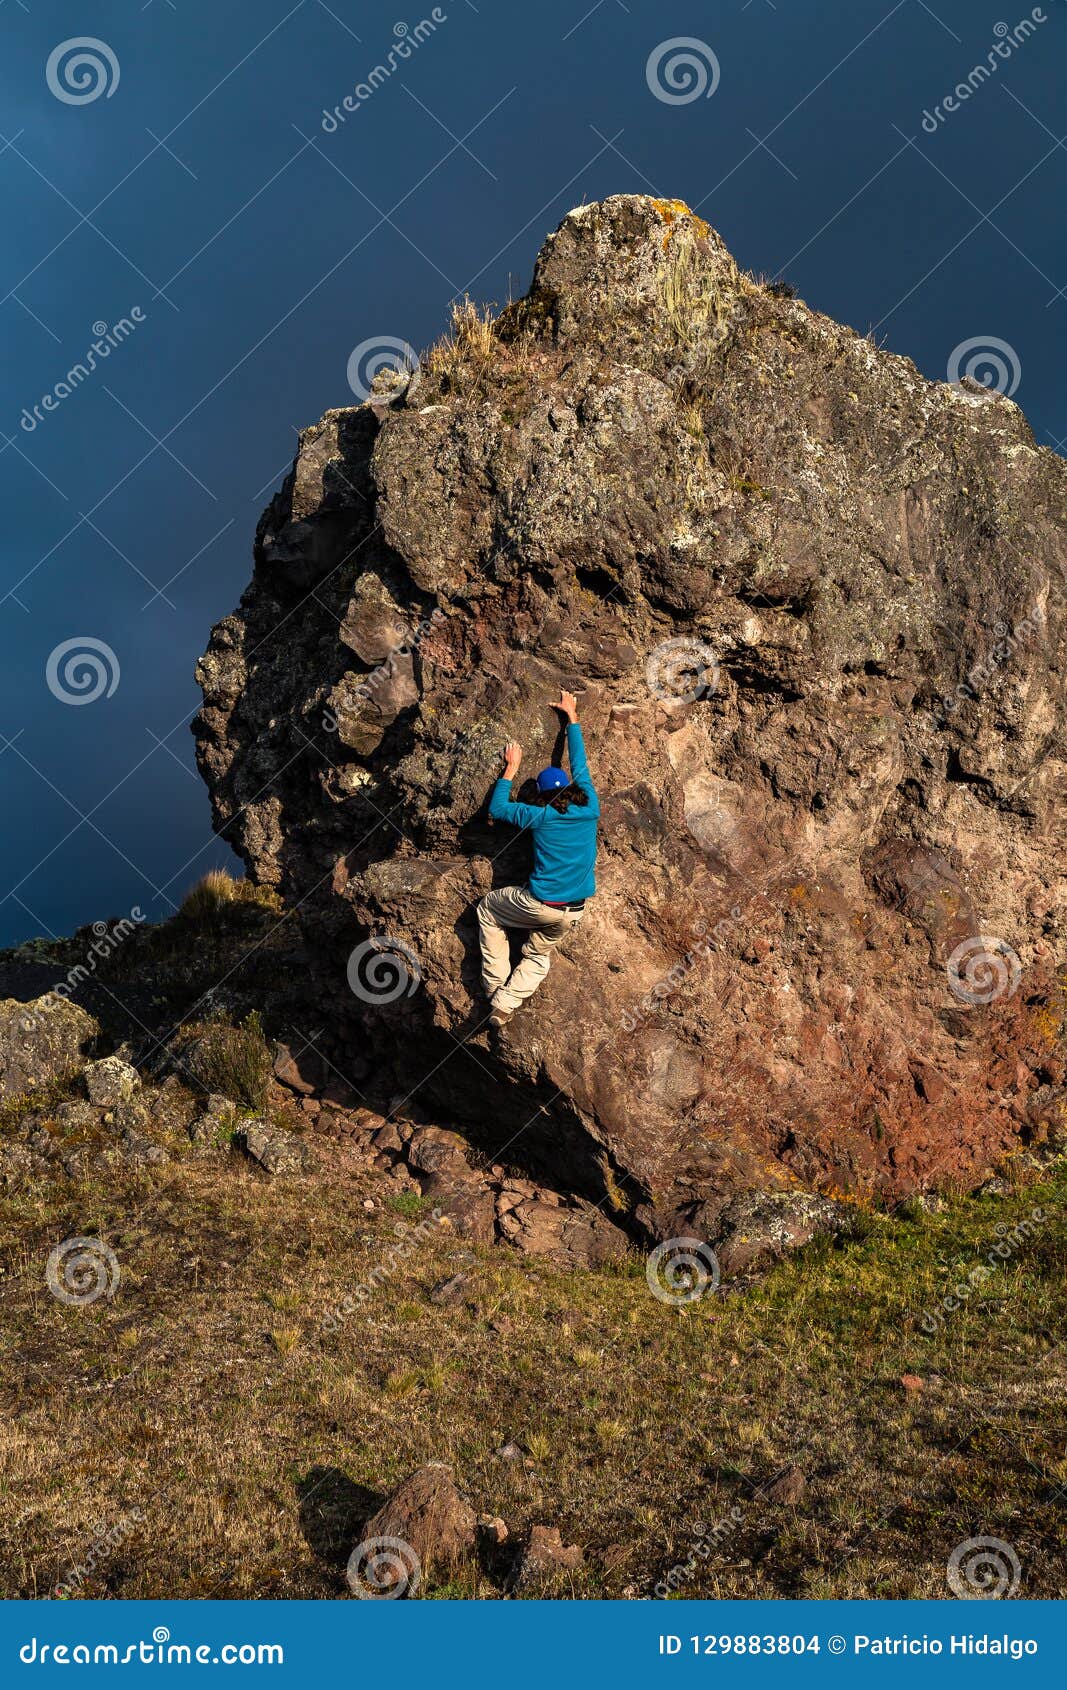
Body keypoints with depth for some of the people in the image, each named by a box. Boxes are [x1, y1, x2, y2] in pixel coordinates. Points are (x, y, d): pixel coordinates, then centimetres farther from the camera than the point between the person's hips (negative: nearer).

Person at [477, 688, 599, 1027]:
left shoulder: (541, 817, -11)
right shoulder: (589, 809, -3)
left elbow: (497, 808, 4)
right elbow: (580, 766, 11)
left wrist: (511, 768, 11)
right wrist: (571, 717, 21)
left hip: (539, 905, -4)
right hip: (573, 913, 4)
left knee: (487, 910, 22)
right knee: (538, 957, 25)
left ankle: (497, 987, 16)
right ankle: (505, 1003, 2)